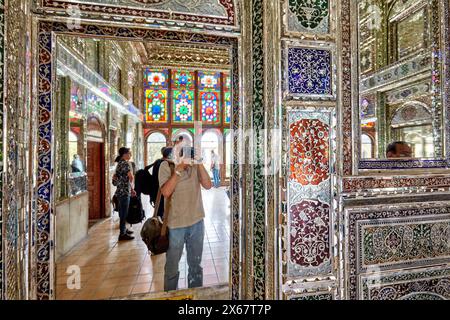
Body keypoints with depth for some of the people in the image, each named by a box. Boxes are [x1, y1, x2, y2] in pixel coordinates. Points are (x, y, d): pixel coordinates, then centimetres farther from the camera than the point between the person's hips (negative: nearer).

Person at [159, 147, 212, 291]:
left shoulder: (195, 164, 1)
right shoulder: (166, 166, -8)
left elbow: (207, 185, -8)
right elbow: (166, 192, -19)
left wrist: (200, 163, -16)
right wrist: (179, 169, -23)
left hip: (197, 221, 3)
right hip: (175, 223, -3)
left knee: (196, 263, 20)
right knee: (172, 265, 14)